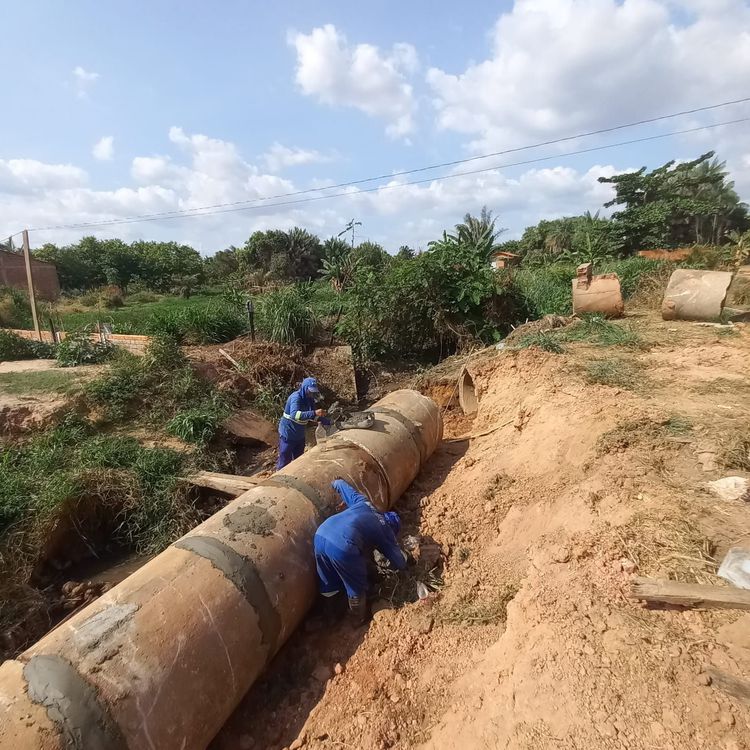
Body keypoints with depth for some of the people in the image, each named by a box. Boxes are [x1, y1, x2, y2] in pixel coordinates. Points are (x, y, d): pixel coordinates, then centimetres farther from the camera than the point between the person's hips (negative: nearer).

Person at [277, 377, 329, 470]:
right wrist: (314, 413, -49)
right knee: (285, 461, 0)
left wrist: (330, 422, -1)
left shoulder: (309, 400, 0)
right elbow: (294, 414, -41)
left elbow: (315, 416, 11)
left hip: (299, 435, 8)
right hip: (287, 434, -8)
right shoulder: (296, 397, -24)